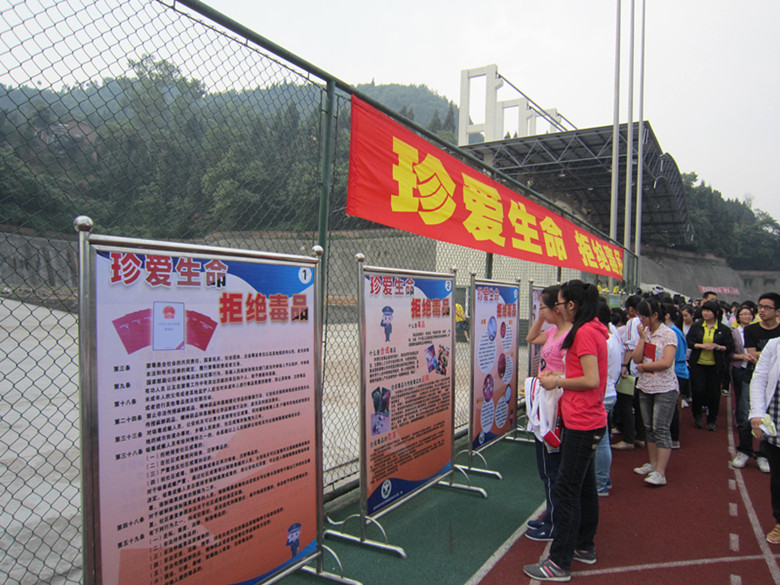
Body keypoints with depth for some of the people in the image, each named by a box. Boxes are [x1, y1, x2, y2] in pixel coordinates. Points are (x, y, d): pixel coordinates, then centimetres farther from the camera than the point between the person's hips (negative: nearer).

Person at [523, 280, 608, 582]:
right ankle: (584, 546, 34)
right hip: (589, 420, 10)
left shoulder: (584, 333, -19)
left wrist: (557, 383, -12)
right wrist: (561, 376, 7)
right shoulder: (594, 330, 12)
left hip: (582, 422, -10)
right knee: (585, 484, 19)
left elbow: (591, 380, -23)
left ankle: (560, 563, 6)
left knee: (567, 489, -3)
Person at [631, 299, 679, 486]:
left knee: (661, 429, -7)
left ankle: (660, 473, -6)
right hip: (645, 387, 7)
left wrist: (644, 366, -7)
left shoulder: (668, 334, -9)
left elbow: (666, 362, -18)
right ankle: (652, 464, 26)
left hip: (665, 388, -7)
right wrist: (642, 337, -7)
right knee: (649, 428, 14)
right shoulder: (644, 333, 8)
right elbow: (636, 359, -2)